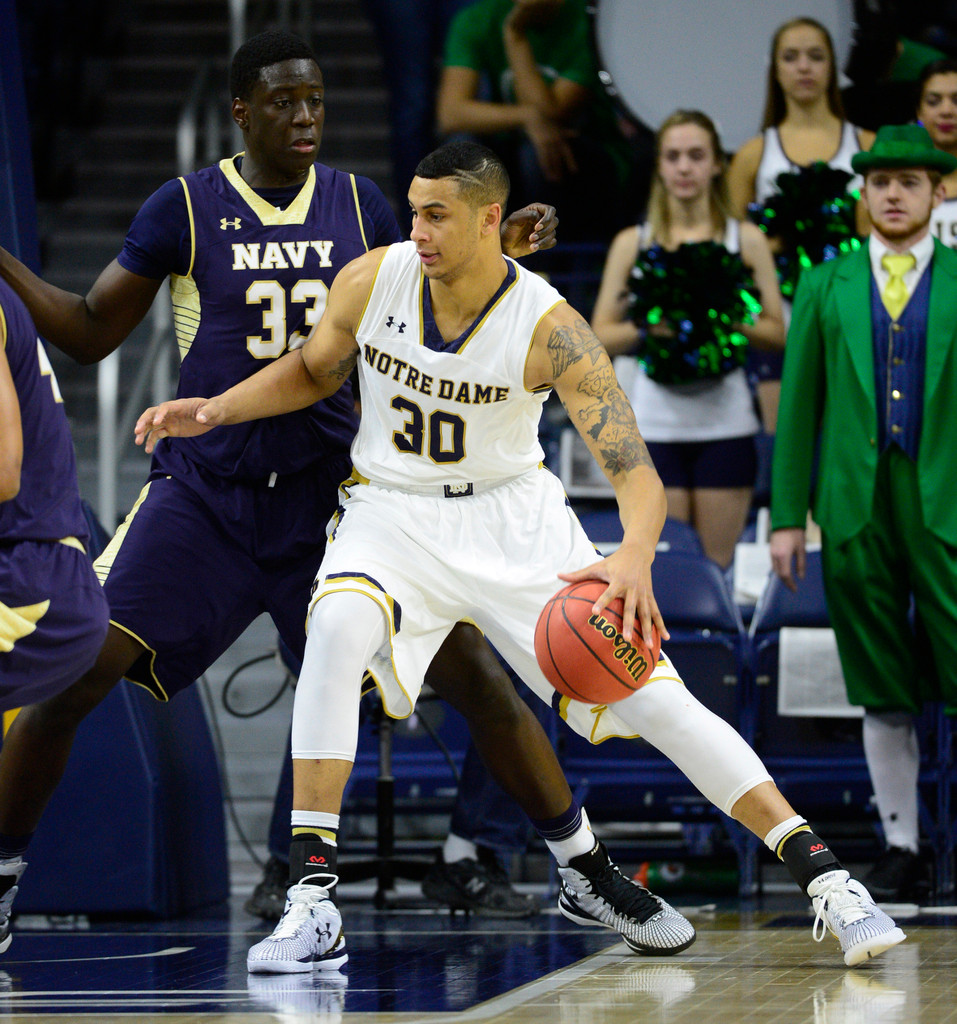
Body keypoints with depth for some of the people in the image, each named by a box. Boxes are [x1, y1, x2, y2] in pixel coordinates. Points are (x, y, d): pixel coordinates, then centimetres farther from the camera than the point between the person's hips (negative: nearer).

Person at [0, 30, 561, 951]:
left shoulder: (358, 205, 3)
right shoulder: (184, 209, -4)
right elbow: (91, 334, 0)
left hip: (334, 491, 2)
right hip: (205, 489, -2)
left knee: (468, 662, -5)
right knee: (76, 676, -12)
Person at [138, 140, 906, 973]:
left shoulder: (548, 326, -20)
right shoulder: (372, 281, -11)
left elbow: (635, 469, -25)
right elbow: (312, 372, 12)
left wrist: (634, 561, -45)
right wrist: (214, 411, -3)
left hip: (513, 516, -1)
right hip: (394, 513, 1)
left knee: (655, 698, -10)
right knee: (338, 630, -33)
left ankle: (824, 878, -2)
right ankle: (312, 901, -31)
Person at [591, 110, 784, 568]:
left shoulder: (746, 240, 7)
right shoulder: (634, 243, 8)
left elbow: (777, 332, 7)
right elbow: (601, 336, 5)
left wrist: (732, 321, -12)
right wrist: (647, 328, -13)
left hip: (725, 421, 0)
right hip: (656, 420, 0)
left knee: (717, 563, 0)